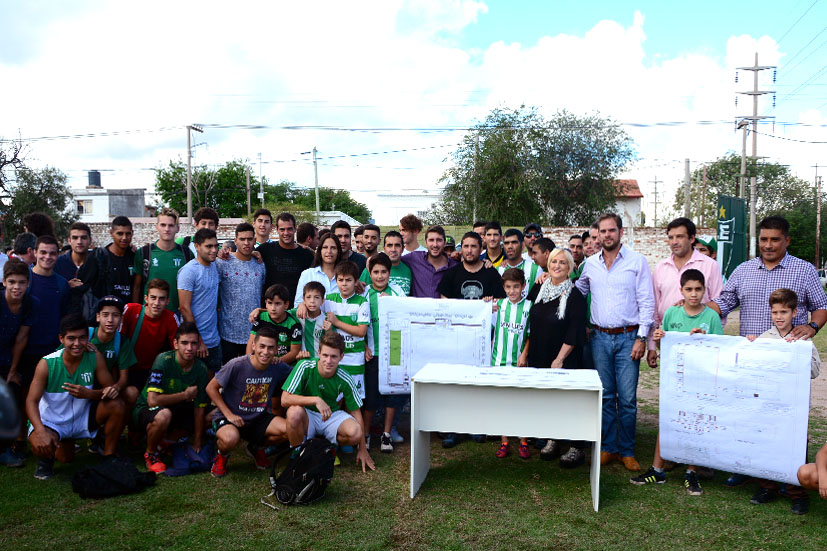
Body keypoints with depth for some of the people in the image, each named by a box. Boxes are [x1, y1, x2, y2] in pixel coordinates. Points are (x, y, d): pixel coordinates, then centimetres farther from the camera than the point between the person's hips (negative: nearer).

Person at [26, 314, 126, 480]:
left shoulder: (95, 357, -13)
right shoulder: (47, 364, -19)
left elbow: (109, 389, -11)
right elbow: (32, 400, -23)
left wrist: (88, 394, -34)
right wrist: (41, 432, -39)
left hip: (83, 416, 2)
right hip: (52, 421, -2)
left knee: (117, 406, -21)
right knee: (41, 447, -30)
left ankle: (109, 456, -2)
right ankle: (46, 459, 12)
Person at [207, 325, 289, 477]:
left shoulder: (277, 368, -6)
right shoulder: (237, 365, -19)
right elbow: (211, 388, -10)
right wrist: (229, 415, -15)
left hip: (258, 419, 4)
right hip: (230, 417, -4)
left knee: (288, 430, -20)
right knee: (230, 438, -38)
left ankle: (256, 448, 13)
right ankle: (222, 456, 4)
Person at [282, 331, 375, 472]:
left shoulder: (345, 380, -14)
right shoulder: (305, 367, -20)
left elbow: (356, 412, -6)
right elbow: (285, 399, -25)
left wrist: (363, 449, -6)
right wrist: (316, 400, -36)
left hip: (333, 416, 2)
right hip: (308, 416, -1)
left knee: (355, 432, -29)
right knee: (294, 411, -37)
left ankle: (329, 446, 7)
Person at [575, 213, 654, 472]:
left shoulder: (637, 261, -2)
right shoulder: (590, 264, 8)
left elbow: (647, 302, -3)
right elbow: (577, 292, 21)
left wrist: (641, 337, -9)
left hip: (628, 337, -3)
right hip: (599, 337, 3)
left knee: (627, 398, -1)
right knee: (605, 396, 9)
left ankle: (627, 451, 13)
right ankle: (608, 447, 20)